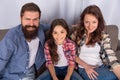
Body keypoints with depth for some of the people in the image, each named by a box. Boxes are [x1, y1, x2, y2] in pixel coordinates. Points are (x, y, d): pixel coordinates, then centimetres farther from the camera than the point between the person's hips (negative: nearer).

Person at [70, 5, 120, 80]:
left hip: (102, 67, 3)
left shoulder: (104, 36, -2)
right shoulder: (77, 33, -3)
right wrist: (85, 65, -11)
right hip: (84, 69, -3)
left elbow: (112, 58, -12)